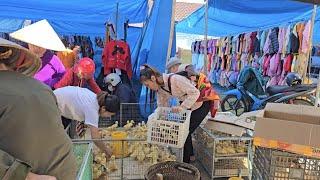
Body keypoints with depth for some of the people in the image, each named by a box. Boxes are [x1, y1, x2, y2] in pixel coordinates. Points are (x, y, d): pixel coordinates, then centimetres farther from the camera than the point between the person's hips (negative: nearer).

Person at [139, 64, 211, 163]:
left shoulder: (175, 79, -32)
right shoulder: (159, 87, -6)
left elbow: (195, 92, -32)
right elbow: (162, 106, 2)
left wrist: (182, 107, -37)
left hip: (201, 104, -8)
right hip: (186, 104, 8)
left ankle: (186, 162, 9)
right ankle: (190, 154, 32)